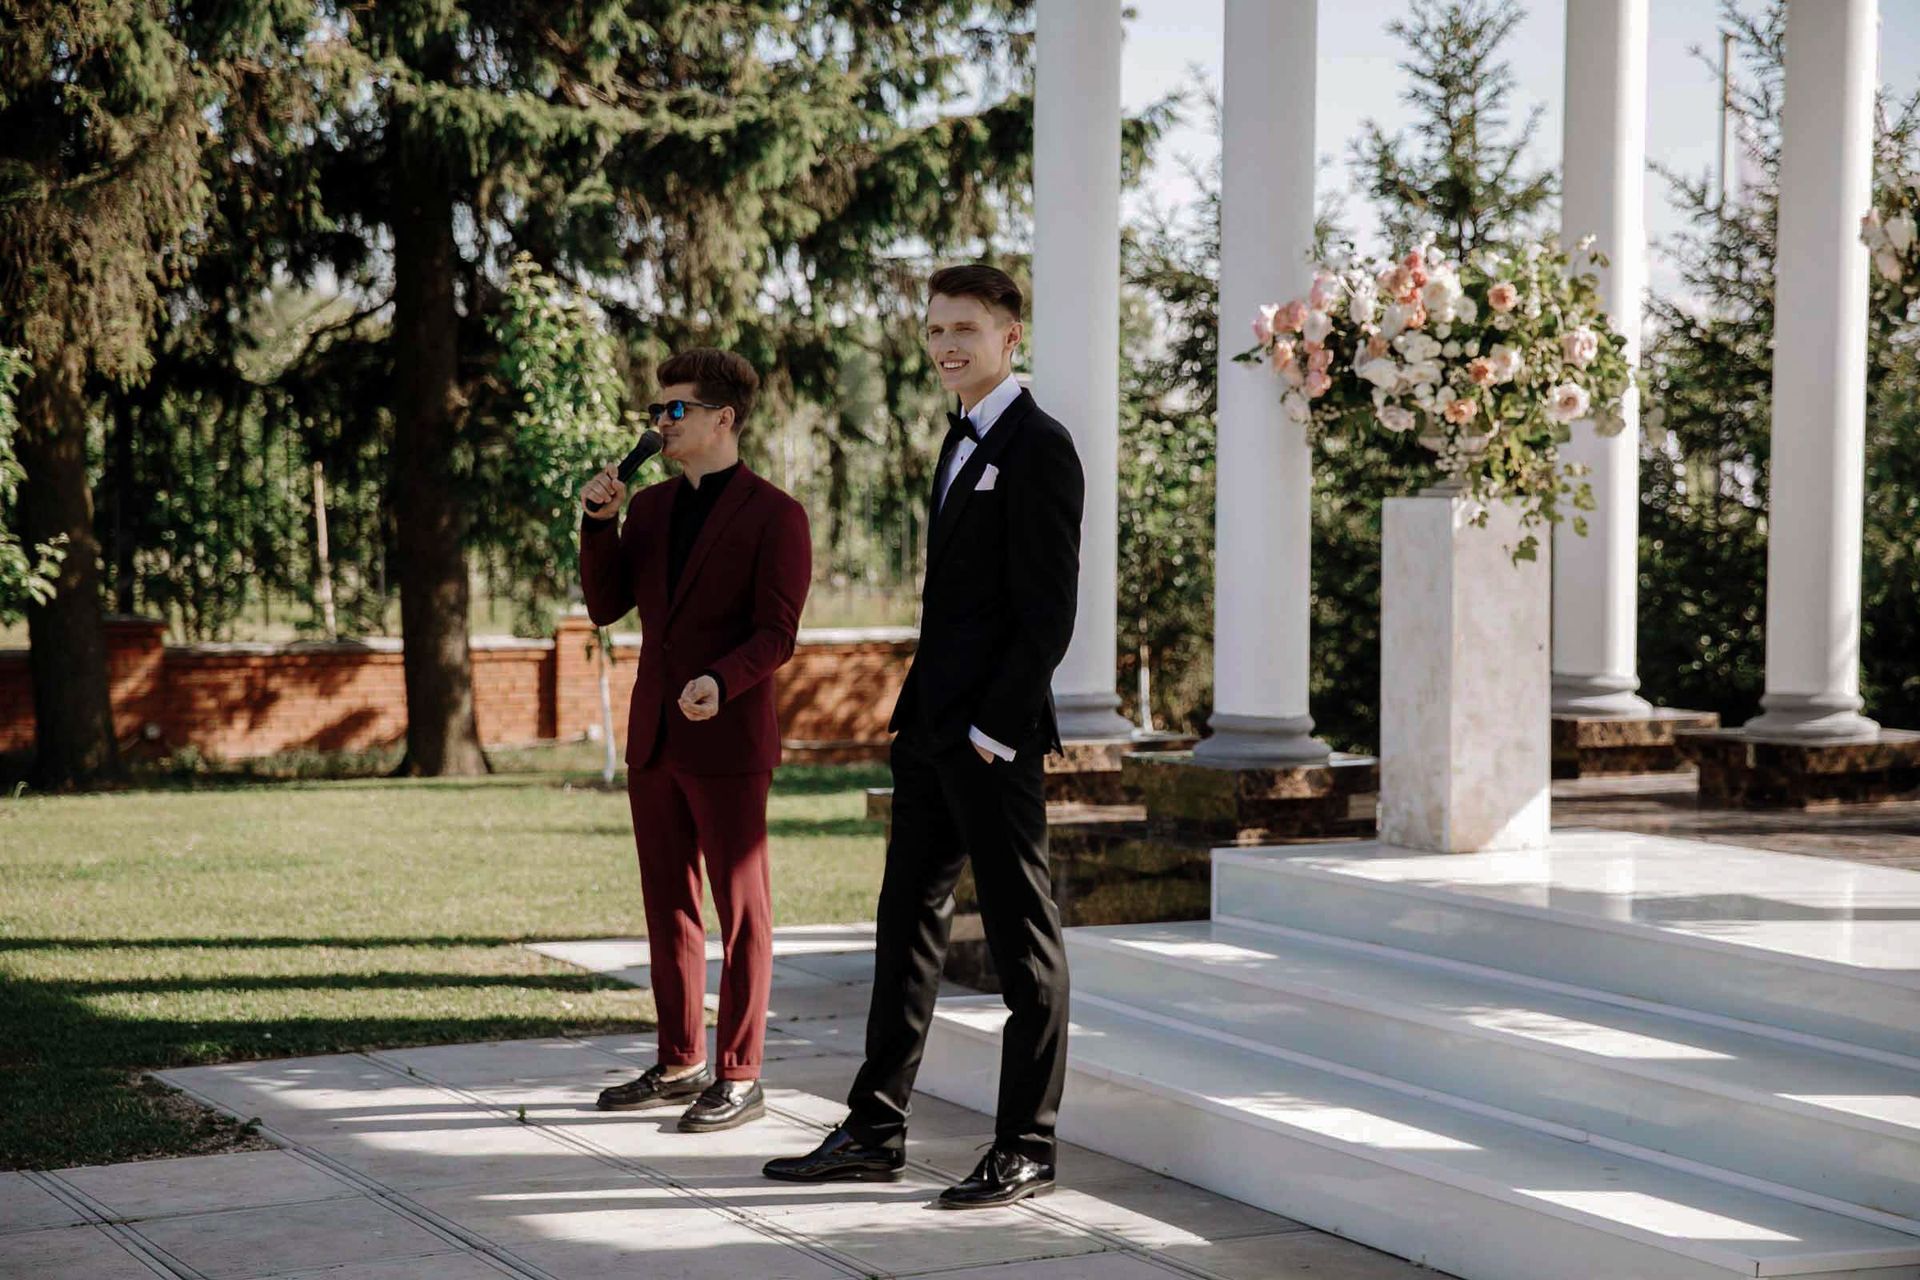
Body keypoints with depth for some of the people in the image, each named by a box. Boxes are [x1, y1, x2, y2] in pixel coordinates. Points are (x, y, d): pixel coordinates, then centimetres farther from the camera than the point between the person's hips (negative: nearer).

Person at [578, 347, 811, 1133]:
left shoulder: (773, 515, -7)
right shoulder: (650, 508, 14)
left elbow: (775, 632, -12)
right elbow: (605, 607, 11)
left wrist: (722, 681, -30)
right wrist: (599, 523, -3)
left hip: (728, 741, -7)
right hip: (654, 738, 7)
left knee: (740, 911, 1)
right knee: (668, 907, 12)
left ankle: (739, 1078, 6)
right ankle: (680, 1066, 21)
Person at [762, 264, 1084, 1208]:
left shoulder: (1036, 448, -11)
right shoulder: (962, 443, 17)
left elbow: (1047, 614, -16)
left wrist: (993, 730, -18)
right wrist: (918, 713, 14)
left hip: (994, 738, -9)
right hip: (931, 731, 9)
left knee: (1023, 943, 0)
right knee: (907, 926, 12)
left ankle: (1027, 1150, 8)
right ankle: (875, 1132, 20)